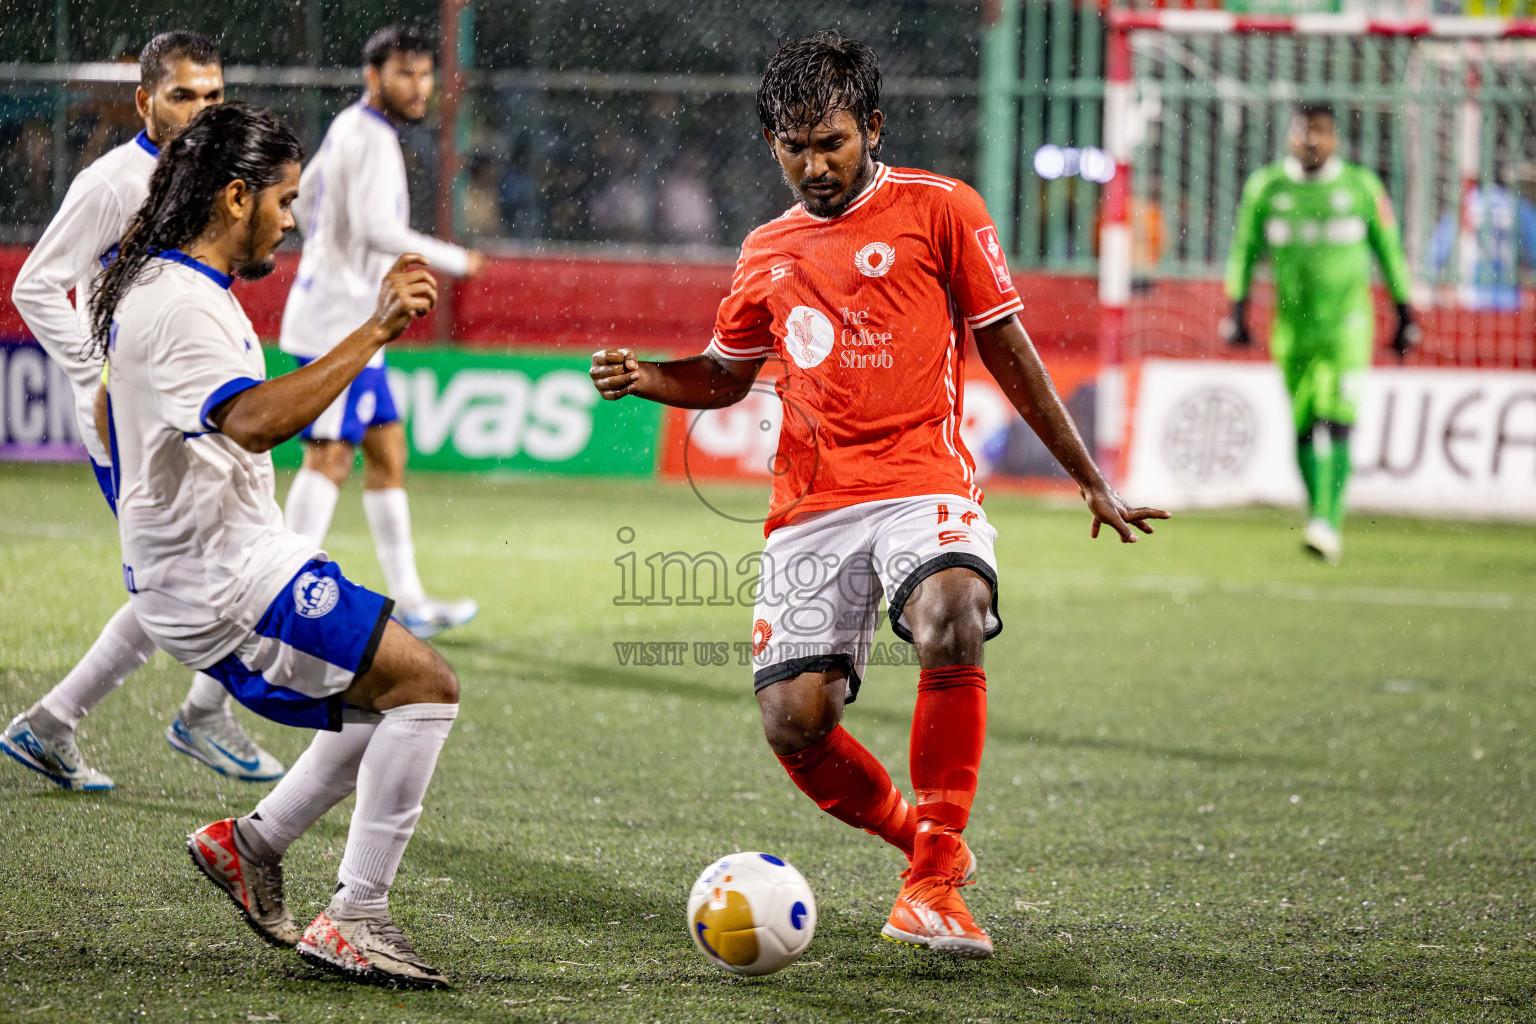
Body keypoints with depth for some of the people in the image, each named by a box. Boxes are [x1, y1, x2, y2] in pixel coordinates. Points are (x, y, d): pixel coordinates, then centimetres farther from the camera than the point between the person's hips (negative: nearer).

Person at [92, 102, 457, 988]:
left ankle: (252, 845, 18)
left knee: (397, 700, 15)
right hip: (225, 586, -11)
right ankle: (354, 920, -12)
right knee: (427, 686, -14)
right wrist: (376, 331, -38)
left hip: (222, 563, 11)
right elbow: (258, 422, -37)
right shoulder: (180, 307, -20)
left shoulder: (164, 287, 14)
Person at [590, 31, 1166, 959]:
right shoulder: (768, 255, 16)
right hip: (811, 508, 4)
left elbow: (1009, 351, 9)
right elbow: (725, 375, 29)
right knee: (794, 720, -12)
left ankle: (935, 878, -24)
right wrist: (645, 378, 7)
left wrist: (1093, 482, 11)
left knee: (952, 623, -35)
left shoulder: (940, 210, 4)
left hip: (924, 488, -4)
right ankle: (924, 843, 17)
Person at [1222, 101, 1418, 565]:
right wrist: (1237, 312, 3)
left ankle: (1329, 526, -21)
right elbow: (1244, 251, 9)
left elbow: (1389, 252, 8)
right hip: (1292, 326, 2)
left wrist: (1404, 316, 9)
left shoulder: (1361, 188, -1)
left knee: (1336, 422, -15)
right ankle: (1317, 508, 23)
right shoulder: (1266, 188, 2)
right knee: (1303, 427, 6)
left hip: (1346, 322, -2)